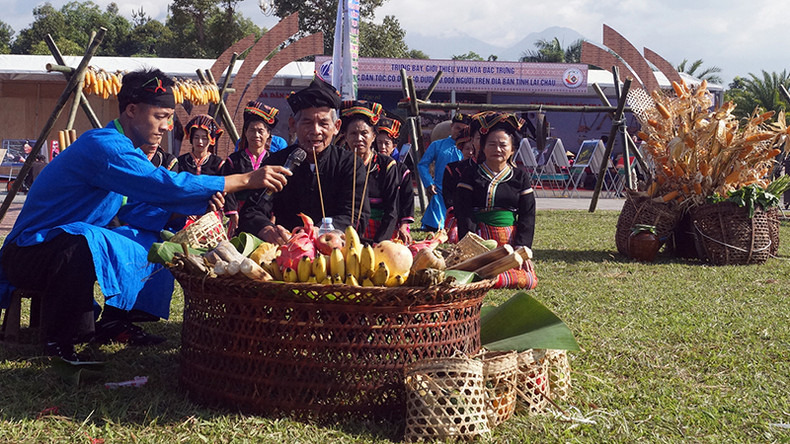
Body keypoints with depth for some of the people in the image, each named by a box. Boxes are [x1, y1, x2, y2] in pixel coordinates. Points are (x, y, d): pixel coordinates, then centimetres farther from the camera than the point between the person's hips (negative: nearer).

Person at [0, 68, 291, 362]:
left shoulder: (121, 147, 9)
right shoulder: (103, 146, -23)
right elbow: (164, 185, -33)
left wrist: (200, 204, -9)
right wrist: (245, 180, -30)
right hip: (29, 251, -10)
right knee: (84, 245, -40)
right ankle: (60, 343, -22)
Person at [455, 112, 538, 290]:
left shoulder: (520, 177, 12)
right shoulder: (471, 175, 6)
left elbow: (527, 216, 8)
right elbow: (464, 215, -1)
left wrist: (521, 248, -6)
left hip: (510, 239, 3)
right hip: (481, 238, -3)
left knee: (529, 280, -21)